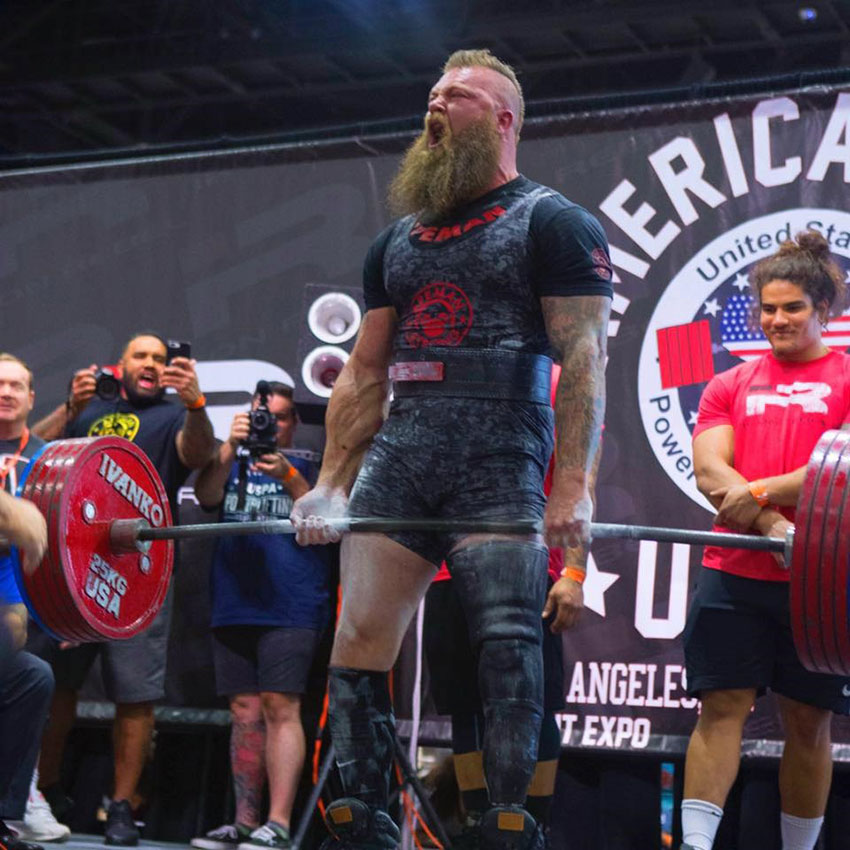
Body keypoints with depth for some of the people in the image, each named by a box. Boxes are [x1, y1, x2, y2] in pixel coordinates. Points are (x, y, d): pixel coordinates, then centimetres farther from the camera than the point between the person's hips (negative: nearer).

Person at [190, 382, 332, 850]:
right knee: (245, 714, 5)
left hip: (290, 609, -4)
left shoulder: (308, 465, 10)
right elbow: (207, 497, -2)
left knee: (280, 708, -13)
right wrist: (229, 447, -18)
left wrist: (287, 477, -16)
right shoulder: (233, 463, 17)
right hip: (234, 607, 4)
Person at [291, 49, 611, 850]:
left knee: (506, 647, -13)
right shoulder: (397, 241, 22)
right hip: (399, 452, 6)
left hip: (498, 455, -5)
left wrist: (572, 486, -16)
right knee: (358, 641, -3)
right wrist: (329, 482, 12)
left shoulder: (553, 224, 4)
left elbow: (582, 358, -6)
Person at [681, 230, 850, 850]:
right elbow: (710, 472, 1)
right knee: (721, 708, -4)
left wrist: (762, 493, -19)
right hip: (735, 572, 2)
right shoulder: (730, 386, 13)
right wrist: (773, 528, -15)